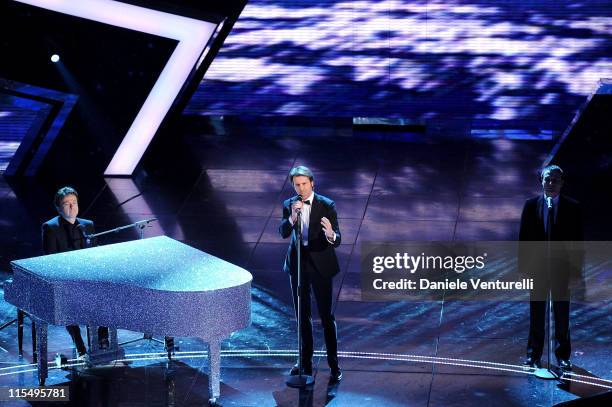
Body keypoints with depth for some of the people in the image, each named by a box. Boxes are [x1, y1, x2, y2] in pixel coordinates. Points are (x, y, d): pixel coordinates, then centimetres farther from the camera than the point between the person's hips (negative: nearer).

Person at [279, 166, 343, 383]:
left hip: (320, 264, -4)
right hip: (297, 263, 4)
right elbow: (283, 233, -13)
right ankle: (305, 361, 26)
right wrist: (292, 217, -31)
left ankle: (334, 364, 7)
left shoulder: (327, 205, -11)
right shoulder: (289, 205, 0)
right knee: (302, 315, 13)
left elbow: (337, 240, -16)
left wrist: (331, 235, -40)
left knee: (326, 315, -1)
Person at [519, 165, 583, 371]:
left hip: (562, 267, -1)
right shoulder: (531, 205, 2)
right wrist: (523, 266, -1)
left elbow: (577, 240, -1)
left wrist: (576, 269, -5)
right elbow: (523, 238, 4)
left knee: (562, 314, 6)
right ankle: (533, 354, 17)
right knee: (536, 313, 8)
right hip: (537, 267, 1)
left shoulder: (572, 207, -1)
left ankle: (563, 355, 15)